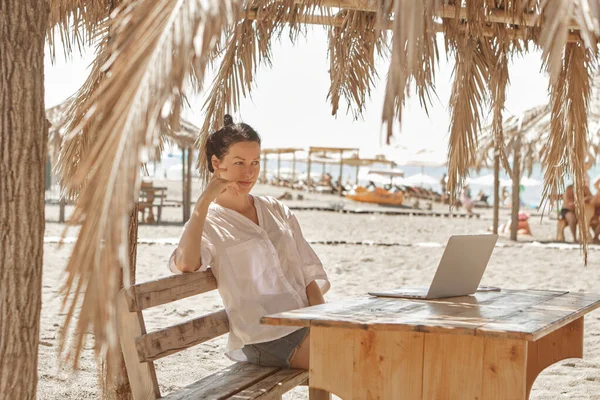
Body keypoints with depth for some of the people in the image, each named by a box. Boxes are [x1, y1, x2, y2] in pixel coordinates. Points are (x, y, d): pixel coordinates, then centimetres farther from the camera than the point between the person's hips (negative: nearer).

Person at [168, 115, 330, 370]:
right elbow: (185, 263, -22)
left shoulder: (277, 210, 19)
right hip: (265, 337, -6)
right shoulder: (209, 223, 1)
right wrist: (205, 200, -14)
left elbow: (309, 272, 17)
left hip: (305, 321, 6)